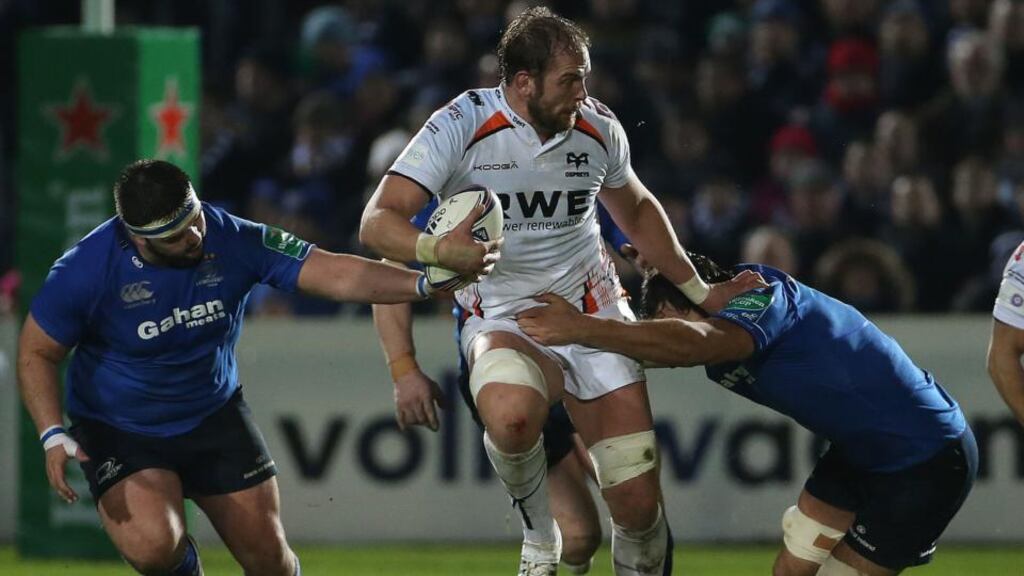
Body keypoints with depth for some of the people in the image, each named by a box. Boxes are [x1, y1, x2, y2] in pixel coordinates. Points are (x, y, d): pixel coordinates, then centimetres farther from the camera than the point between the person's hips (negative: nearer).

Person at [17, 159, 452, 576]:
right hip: (117, 431, -3)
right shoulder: (86, 269, -23)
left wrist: (421, 283, -32)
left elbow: (336, 274, -19)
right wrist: (53, 435, -23)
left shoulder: (232, 240, -18)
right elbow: (37, 353, -10)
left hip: (215, 417, 3)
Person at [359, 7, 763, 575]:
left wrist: (700, 292, 20)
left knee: (638, 503, -7)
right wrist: (434, 248, -41)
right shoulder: (461, 126, -16)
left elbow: (636, 212, 20)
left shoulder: (597, 129, -2)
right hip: (501, 317, -3)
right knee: (512, 416, -39)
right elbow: (377, 222, -20)